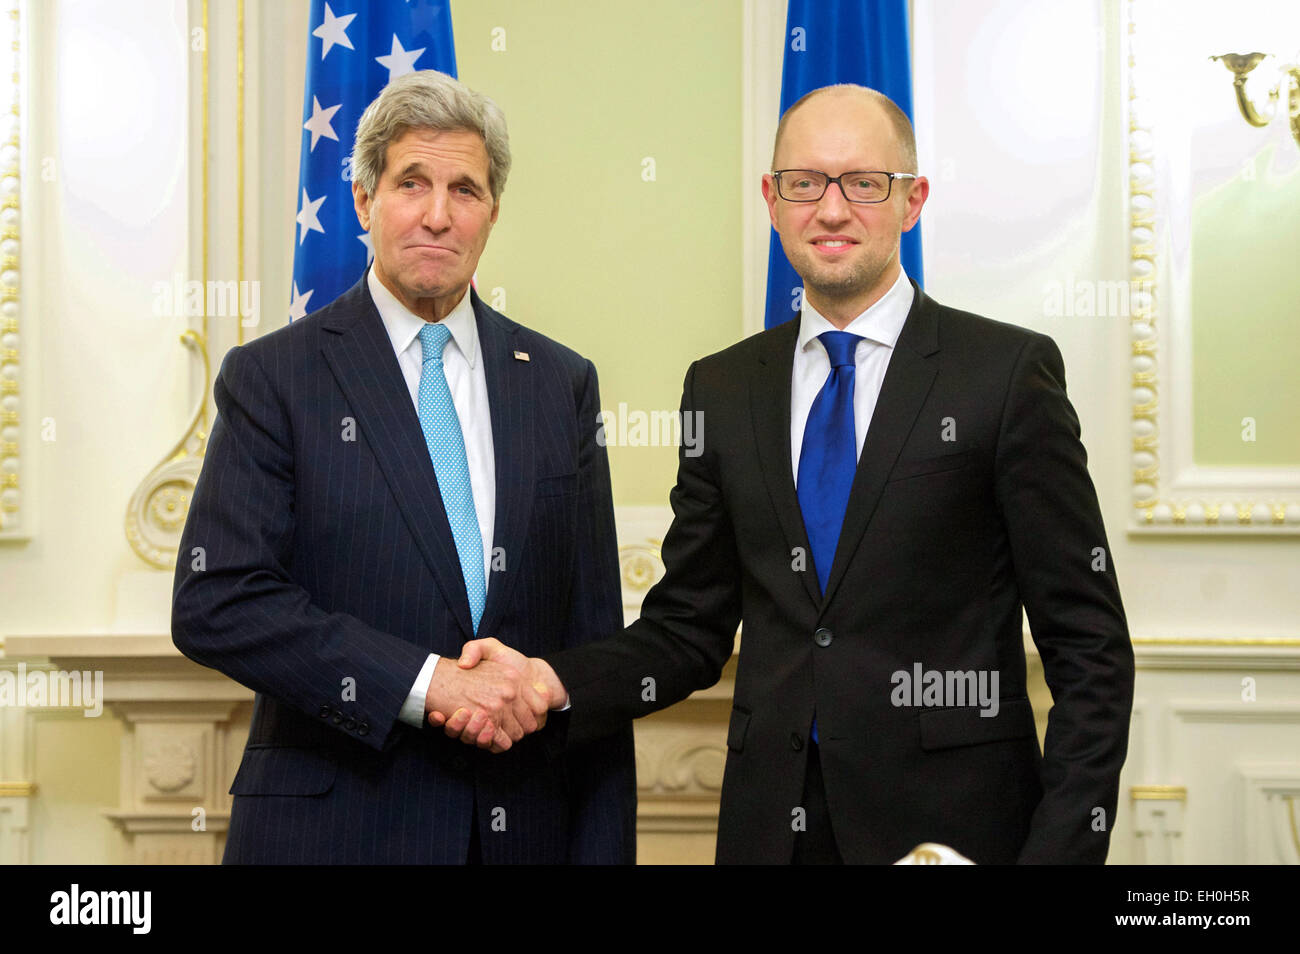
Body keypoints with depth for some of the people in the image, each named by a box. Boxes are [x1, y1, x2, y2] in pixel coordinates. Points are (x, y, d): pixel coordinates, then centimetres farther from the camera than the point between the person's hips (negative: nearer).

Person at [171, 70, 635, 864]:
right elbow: (215, 604, -12)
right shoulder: (273, 377, -2)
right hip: (334, 826, -3)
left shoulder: (562, 383, 8)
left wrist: (603, 846, 1)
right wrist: (424, 681, -19)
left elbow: (594, 633, 7)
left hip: (524, 827, 3)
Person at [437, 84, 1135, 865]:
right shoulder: (723, 390, 8)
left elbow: (1090, 646, -5)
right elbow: (689, 628, 10)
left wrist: (1063, 847, -14)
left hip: (951, 827, -3)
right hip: (771, 825, 4)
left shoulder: (1009, 371, -4)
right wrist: (550, 680, -8)